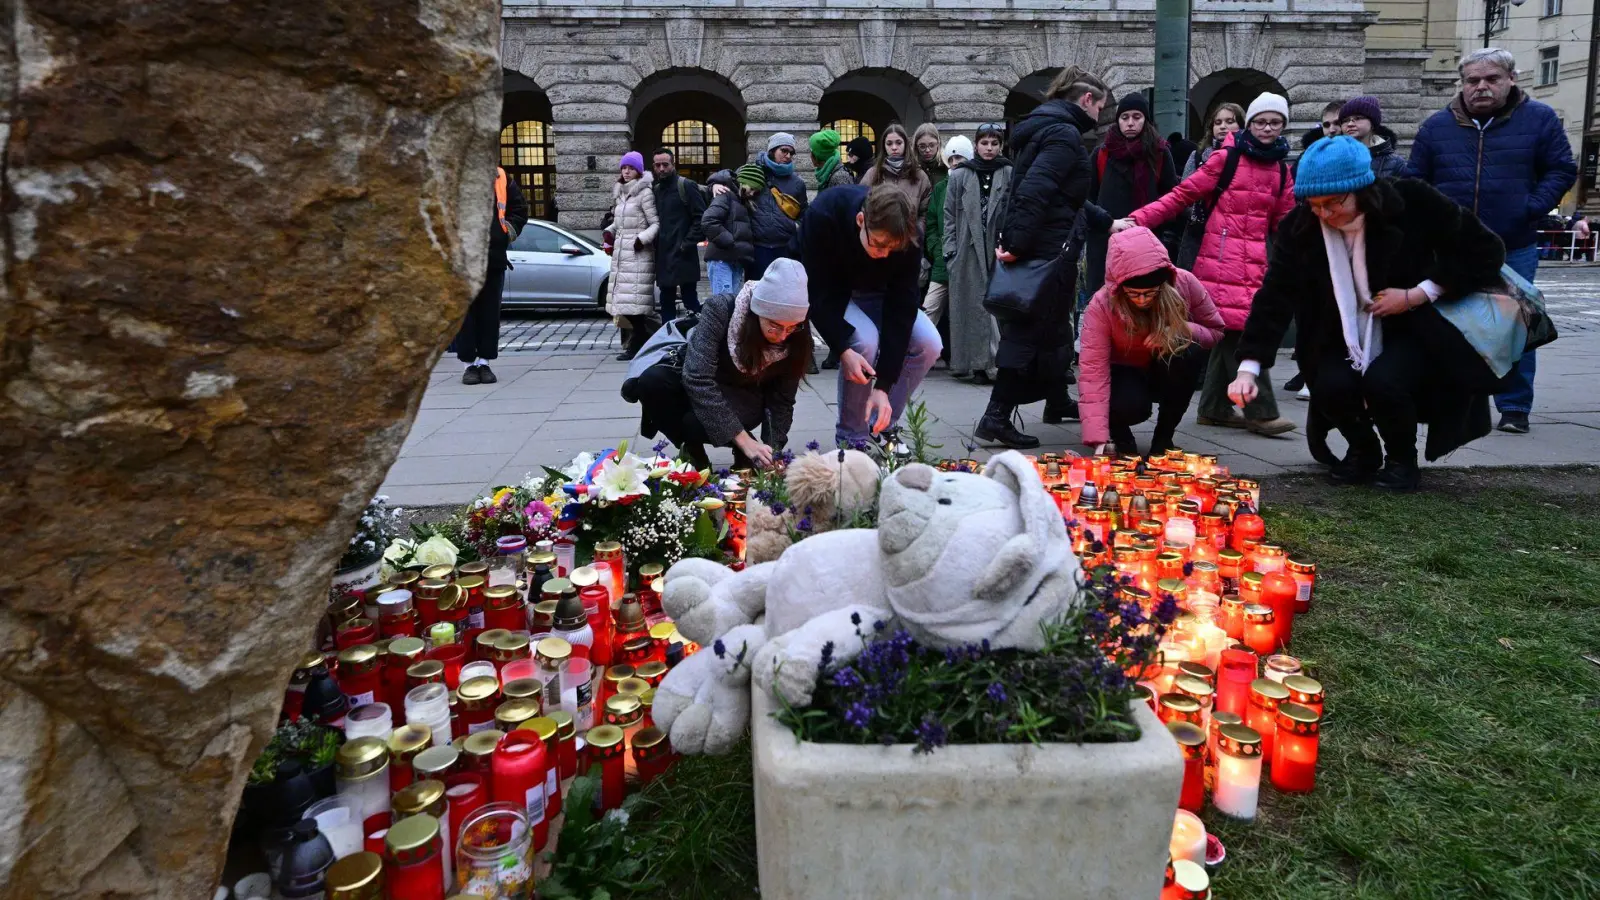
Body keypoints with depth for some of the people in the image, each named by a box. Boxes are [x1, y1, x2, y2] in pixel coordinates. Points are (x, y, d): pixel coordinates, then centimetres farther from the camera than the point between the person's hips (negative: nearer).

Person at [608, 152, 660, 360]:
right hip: (621, 253, 8)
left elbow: (656, 223, -9)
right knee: (624, 302, 4)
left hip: (638, 253, -8)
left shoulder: (645, 193, -5)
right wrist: (611, 231, 7)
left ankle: (637, 345, -5)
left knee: (634, 301, -12)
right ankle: (639, 341, 11)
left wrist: (643, 238, -20)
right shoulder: (620, 193, 18)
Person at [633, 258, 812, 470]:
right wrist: (744, 440, -41)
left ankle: (743, 454, -2)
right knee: (651, 381, -32)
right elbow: (698, 379, -37)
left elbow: (782, 401, -11)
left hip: (742, 399, 0)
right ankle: (693, 453, -10)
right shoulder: (721, 309, -30)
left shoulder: (796, 339, -22)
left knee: (696, 423, -34)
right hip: (695, 384, 1)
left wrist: (773, 450, -25)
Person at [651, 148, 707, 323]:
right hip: (663, 256, 7)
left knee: (689, 298, -6)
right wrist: (655, 245, 7)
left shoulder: (686, 186, -4)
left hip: (683, 256, -7)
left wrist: (688, 243, -15)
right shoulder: (654, 190, 15)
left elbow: (701, 217, -10)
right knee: (666, 300, 11)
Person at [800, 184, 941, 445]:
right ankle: (851, 439, -12)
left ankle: (881, 429, 1)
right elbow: (817, 293, -29)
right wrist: (843, 350, -42)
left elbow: (900, 308, -26)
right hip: (828, 294, -3)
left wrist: (884, 386, -31)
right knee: (864, 339, -32)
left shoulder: (906, 238, -28)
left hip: (875, 295, 4)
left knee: (928, 343, -18)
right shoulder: (822, 216, -36)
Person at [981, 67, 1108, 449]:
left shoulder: (1041, 127, 18)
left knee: (1052, 326, 21)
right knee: (1032, 331, -7)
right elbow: (1034, 191, -25)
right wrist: (1018, 243, -25)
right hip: (1049, 248, -10)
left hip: (1030, 246, 10)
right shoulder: (1064, 134, -13)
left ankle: (1057, 401, 35)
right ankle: (996, 417, -9)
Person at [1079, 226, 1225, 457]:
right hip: (1125, 373, -3)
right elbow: (1092, 373, -35)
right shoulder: (1101, 306, -29)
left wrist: (1184, 330, -31)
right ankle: (1118, 431, 4)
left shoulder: (1184, 283, -23)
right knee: (1131, 405, -36)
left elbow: (1216, 330, -6)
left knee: (1190, 350, -31)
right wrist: (1099, 441, -45)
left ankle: (1163, 437, -10)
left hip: (1170, 373, 3)